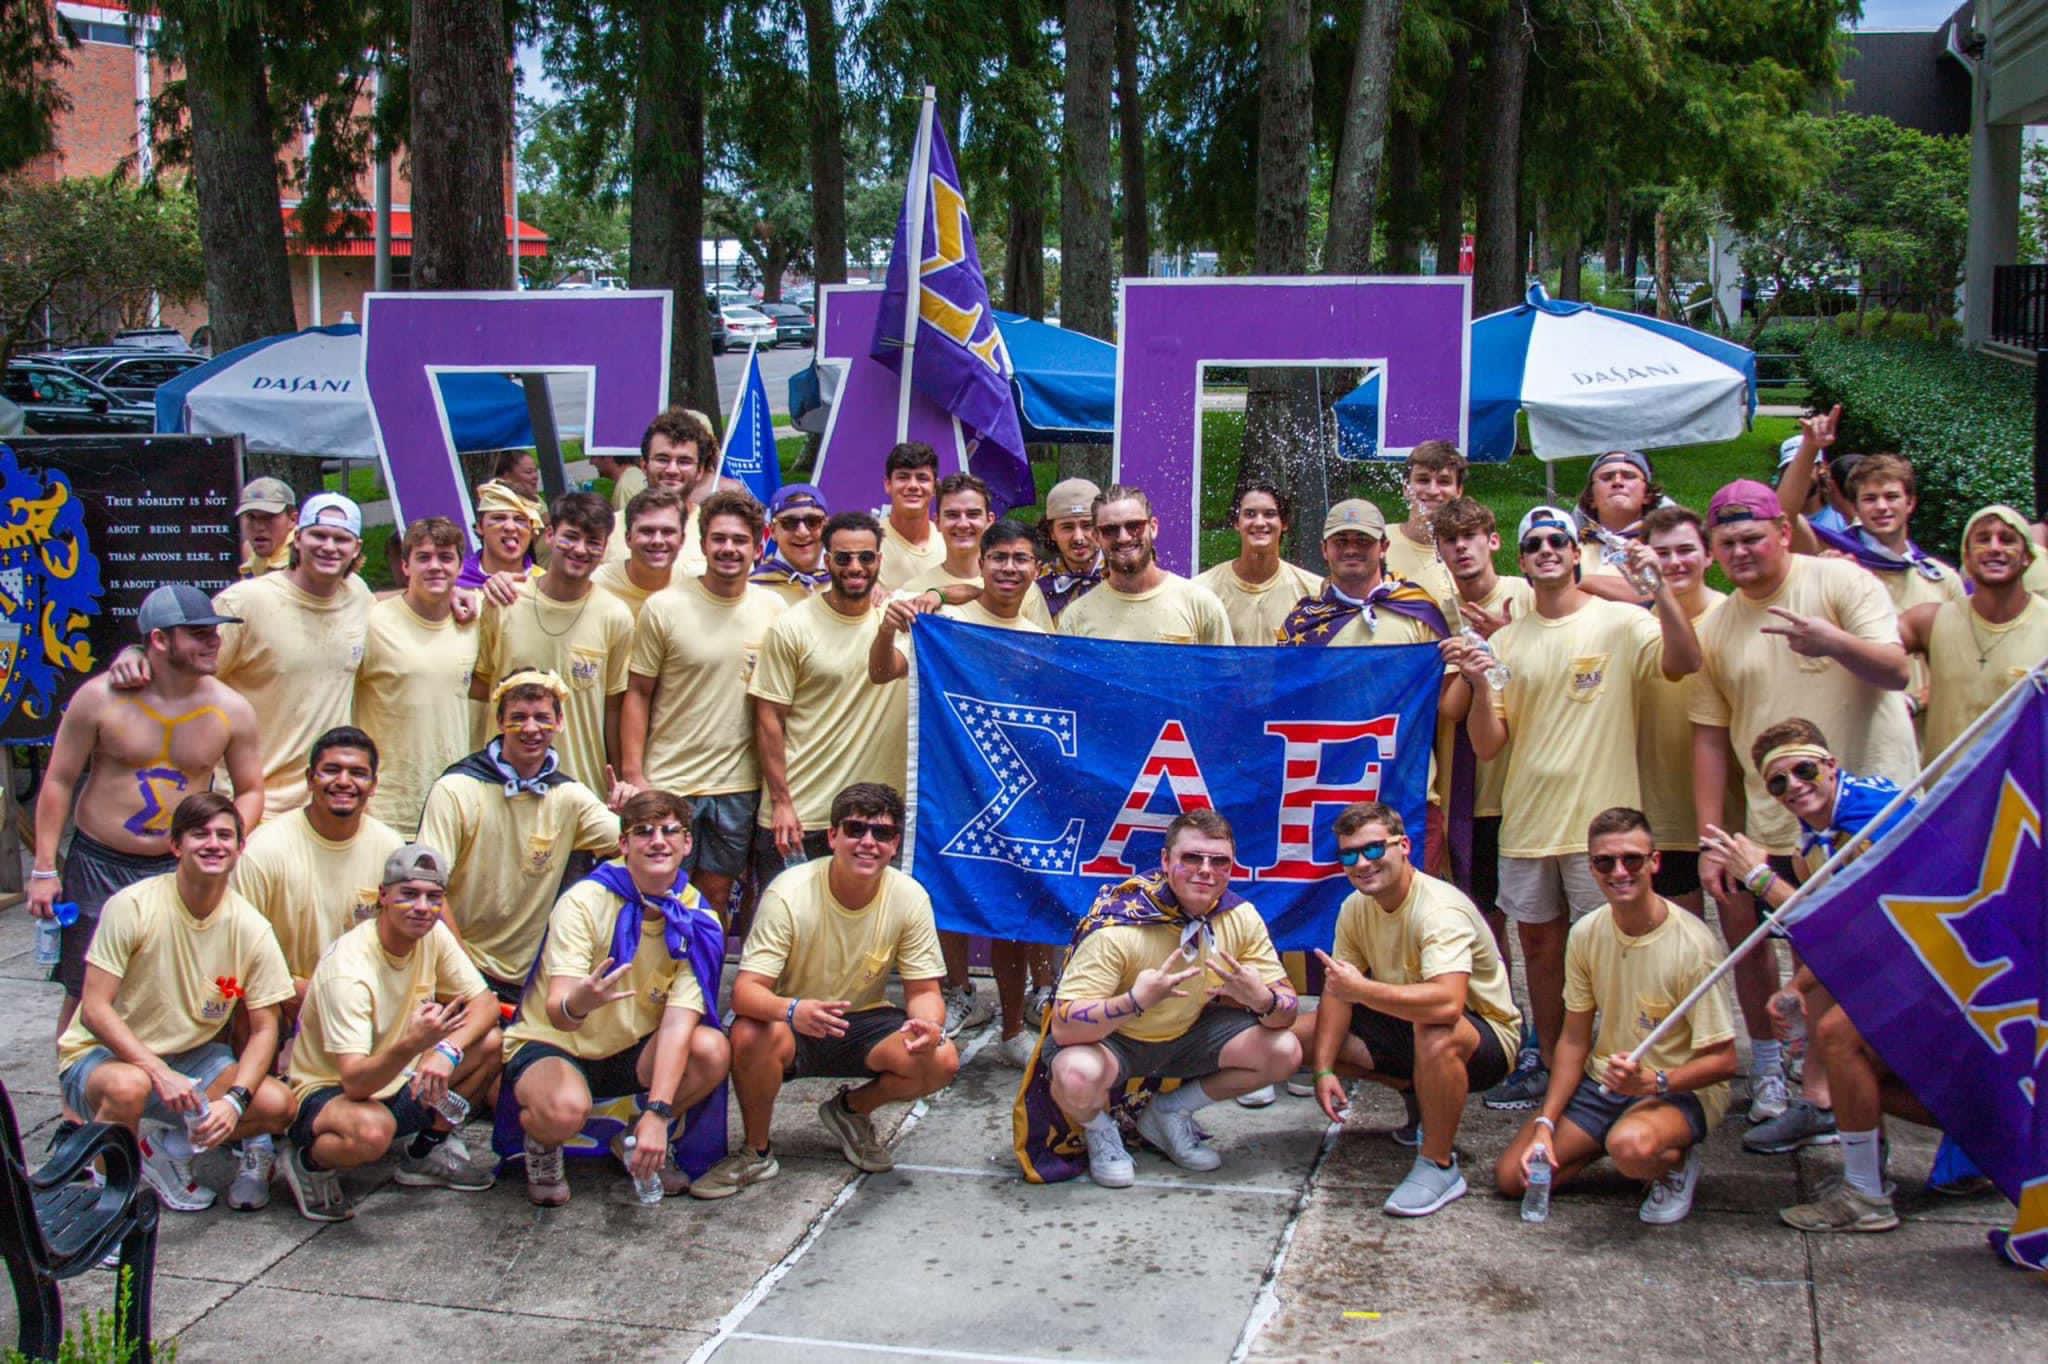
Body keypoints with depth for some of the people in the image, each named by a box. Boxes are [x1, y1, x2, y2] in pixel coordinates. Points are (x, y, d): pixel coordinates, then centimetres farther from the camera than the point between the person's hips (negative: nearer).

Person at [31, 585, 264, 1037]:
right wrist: (44, 869, -3)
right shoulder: (100, 698, -7)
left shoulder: (232, 709, -2)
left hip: (179, 870, 1)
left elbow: (251, 791, 8)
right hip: (98, 867, -1)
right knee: (84, 997, 3)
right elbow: (58, 781, 0)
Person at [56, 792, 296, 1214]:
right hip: (106, 1053, -4)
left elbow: (264, 1029, -5)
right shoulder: (133, 906, -18)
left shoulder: (251, 928, -8)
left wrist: (234, 1100, -23)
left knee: (278, 1106, -20)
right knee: (127, 1086, -39)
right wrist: (160, 1072, -31)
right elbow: (95, 1009, -19)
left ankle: (165, 1143, 2)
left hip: (192, 1057, 4)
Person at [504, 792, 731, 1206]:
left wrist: (658, 1113, -32)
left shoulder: (698, 922, -10)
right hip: (551, 1045, -4)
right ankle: (543, 1145, 2)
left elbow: (679, 1020, -19)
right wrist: (578, 1003, -54)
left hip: (632, 1054, 4)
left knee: (713, 1050, -25)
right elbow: (557, 1013, -28)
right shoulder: (584, 902, -20)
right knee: (565, 1109, -37)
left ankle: (636, 1141, 3)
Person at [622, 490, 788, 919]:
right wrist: (634, 774, -8)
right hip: (668, 781, -2)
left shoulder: (773, 610, 1)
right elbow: (637, 693, -2)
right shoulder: (664, 607, -7)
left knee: (716, 892, 12)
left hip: (739, 784, 2)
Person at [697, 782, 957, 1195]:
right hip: (791, 1023, -3)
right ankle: (756, 1151, -7)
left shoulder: (910, 897, -13)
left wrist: (927, 1023, -32)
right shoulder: (789, 893, -22)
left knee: (942, 1060, -24)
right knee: (751, 1034, -37)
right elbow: (746, 991, -26)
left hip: (863, 1023, 3)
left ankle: (852, 1109, 10)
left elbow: (924, 991, -7)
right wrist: (792, 1010, -50)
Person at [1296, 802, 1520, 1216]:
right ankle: (1418, 1095, 13)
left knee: (1435, 1033, -42)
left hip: (1484, 1035, -8)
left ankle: (1439, 1165, -20)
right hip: (1406, 1024, 8)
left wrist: (1361, 989, -43)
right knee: (1301, 1034, -2)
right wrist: (1324, 1070, -13)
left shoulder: (1438, 910, -29)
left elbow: (1446, 1003, -45)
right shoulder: (1356, 907, -3)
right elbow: (1338, 991, -2)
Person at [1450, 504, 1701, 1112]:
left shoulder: (1620, 623, -4)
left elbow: (1684, 664, -24)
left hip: (1600, 818, -4)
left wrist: (1659, 585, -32)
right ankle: (1550, 1066, 28)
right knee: (1540, 947, 14)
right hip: (1526, 821, 5)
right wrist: (1481, 685, -15)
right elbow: (1486, 746, 3)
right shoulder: (1505, 641, 8)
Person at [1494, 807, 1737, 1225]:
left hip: (1680, 1089, -5)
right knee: (1512, 1176, -5)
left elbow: (1722, 1060, -16)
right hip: (1603, 1082, 6)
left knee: (1631, 1144, -39)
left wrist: (1653, 1082, -33)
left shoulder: (1691, 944, -21)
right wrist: (1545, 1124, -6)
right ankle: (1612, 1143, 17)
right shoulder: (1586, 933, -4)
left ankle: (1677, 1164, -2)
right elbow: (1574, 1040, 3)